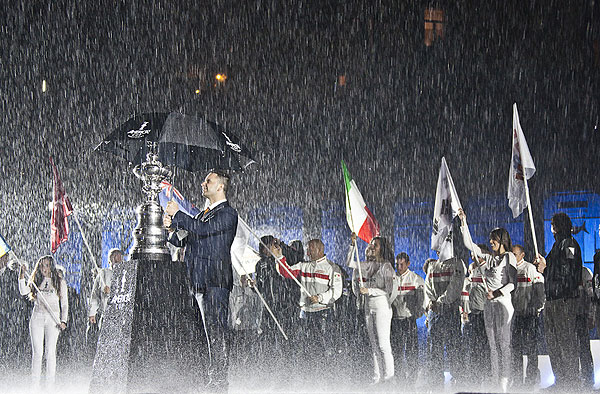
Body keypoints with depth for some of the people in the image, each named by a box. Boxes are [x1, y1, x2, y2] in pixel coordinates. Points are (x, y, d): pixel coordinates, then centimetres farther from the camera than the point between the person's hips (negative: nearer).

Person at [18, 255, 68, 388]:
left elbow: (64, 304, 9)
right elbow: (23, 291, -4)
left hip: (53, 319, -1)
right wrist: (22, 275, -11)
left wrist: (63, 321, -2)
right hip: (37, 317, 1)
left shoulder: (60, 282, 7)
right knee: (37, 352, -1)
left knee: (50, 352, -5)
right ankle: (35, 384, 2)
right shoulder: (36, 281, 11)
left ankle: (50, 384, 0)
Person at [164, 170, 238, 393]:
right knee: (211, 330, 9)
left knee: (217, 329, -9)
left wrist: (177, 215, -7)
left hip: (216, 280, -8)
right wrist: (171, 227, 3)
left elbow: (203, 230, -17)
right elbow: (183, 241, 23)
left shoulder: (227, 214, -3)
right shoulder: (204, 214, 25)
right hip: (199, 280, 8)